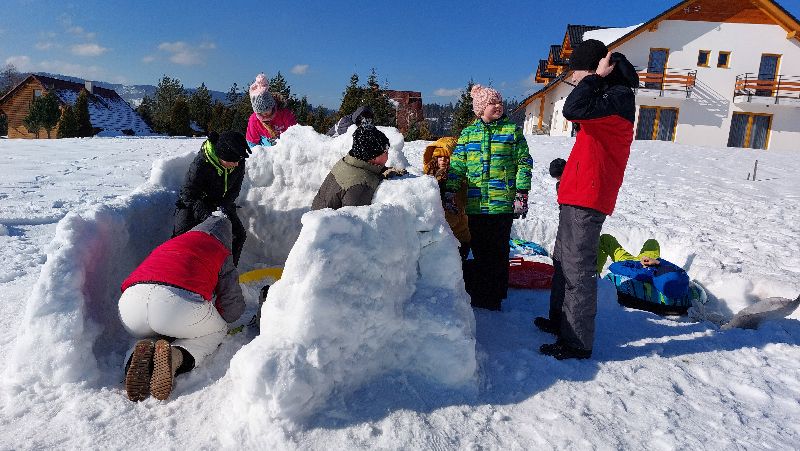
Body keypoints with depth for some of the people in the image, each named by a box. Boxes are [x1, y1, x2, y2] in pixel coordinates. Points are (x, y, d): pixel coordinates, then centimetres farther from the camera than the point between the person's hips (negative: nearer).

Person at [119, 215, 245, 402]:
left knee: (150, 332, 39)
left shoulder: (167, 245, 38)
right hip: (181, 300, -5)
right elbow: (233, 309, 17)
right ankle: (176, 356, -5)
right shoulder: (220, 251, 22)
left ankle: (147, 347, 1)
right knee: (217, 331, 26)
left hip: (130, 302, 5)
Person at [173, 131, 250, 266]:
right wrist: (205, 214, -40)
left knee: (239, 235, -5)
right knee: (181, 235, -20)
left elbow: (235, 189, -6)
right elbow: (188, 194, -28)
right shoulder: (200, 164, -34)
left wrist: (224, 205, -23)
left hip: (221, 203, 4)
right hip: (193, 203, -4)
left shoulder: (239, 163, -20)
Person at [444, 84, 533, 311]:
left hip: (503, 204, -2)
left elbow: (524, 163, 3)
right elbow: (457, 165, 10)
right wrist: (450, 193, 3)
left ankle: (495, 296, 16)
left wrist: (522, 194, -5)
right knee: (479, 250, 8)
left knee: (498, 251, 4)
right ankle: (479, 294, 22)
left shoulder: (512, 130, 5)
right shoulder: (468, 133, 10)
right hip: (475, 204, 2)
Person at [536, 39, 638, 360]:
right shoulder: (607, 95, 20)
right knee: (563, 260, 18)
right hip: (576, 195, 11)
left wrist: (597, 77, -16)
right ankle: (560, 320, 32)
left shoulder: (618, 96, -13)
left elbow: (572, 110, -30)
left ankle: (577, 343, 2)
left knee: (577, 267, -7)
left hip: (586, 200, -11)